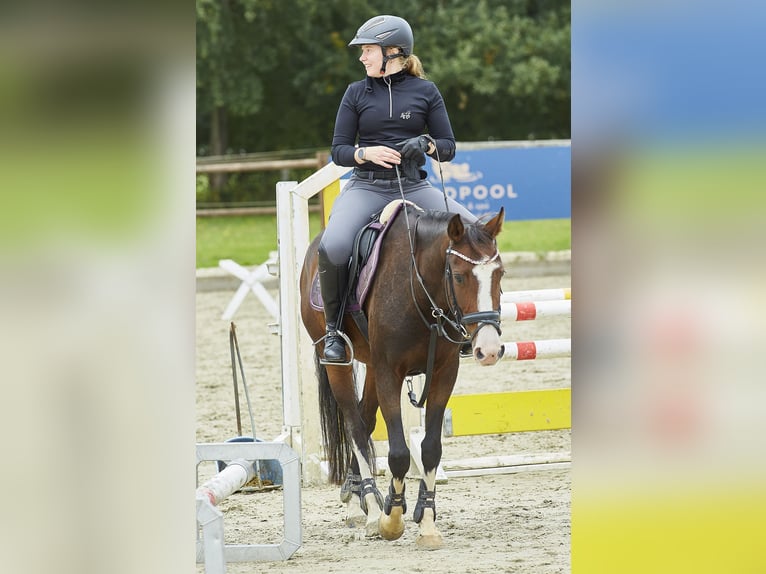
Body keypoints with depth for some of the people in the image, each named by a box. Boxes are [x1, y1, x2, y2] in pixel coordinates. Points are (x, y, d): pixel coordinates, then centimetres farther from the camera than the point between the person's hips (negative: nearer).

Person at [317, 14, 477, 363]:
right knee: (333, 246, -30)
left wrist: (426, 146, -14)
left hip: (413, 187, 1)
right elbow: (339, 151, 7)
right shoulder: (357, 93, 8)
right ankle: (333, 327, -8)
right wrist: (367, 153, -13)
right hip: (366, 187, -1)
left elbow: (448, 147, 8)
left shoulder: (425, 91, 7)